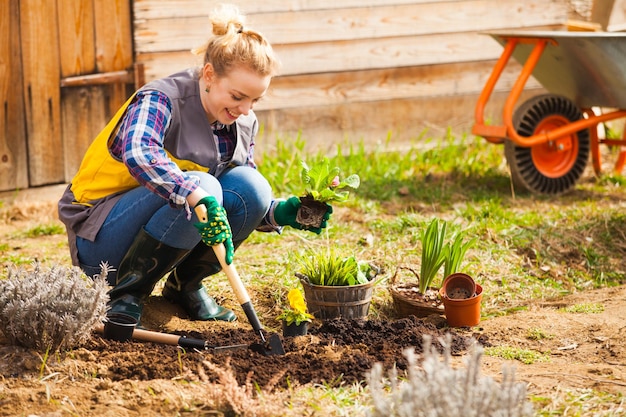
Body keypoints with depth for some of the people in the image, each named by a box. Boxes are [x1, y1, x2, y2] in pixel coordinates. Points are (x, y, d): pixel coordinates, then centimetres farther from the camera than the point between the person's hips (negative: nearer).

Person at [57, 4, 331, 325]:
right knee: (195, 187, -33)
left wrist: (280, 213, -11)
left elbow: (248, 200, 11)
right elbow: (138, 154, -43)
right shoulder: (161, 100, -21)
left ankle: (185, 285, 0)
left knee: (250, 186, -16)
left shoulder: (243, 123, 1)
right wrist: (199, 197, -54)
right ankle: (126, 294, -18)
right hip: (100, 239, -6)